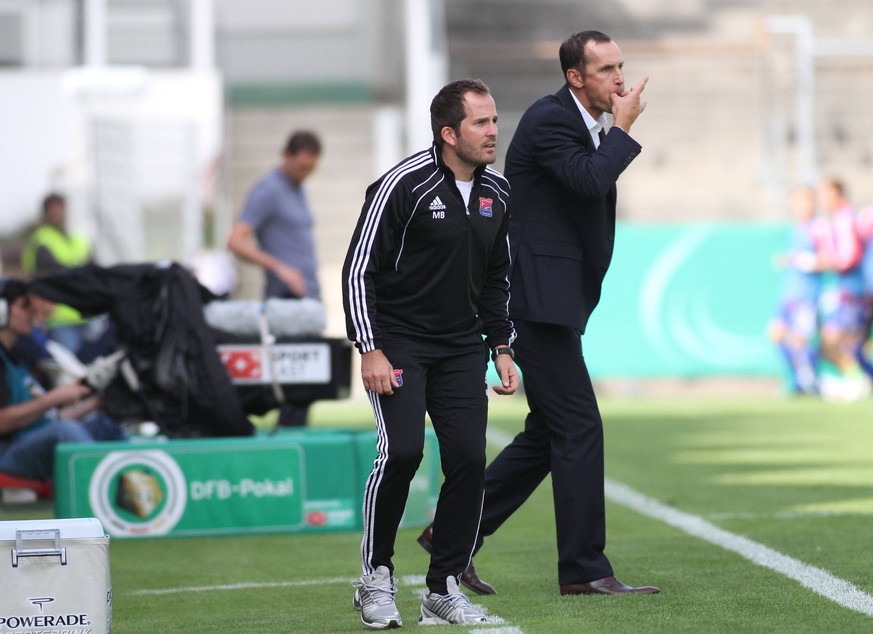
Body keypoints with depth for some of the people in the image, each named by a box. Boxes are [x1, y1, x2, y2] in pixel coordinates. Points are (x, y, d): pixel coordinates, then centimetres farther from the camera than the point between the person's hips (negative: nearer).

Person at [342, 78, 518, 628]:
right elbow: (359, 270, -12)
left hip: (462, 347, 6)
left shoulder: (496, 192, 6)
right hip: (398, 340, -6)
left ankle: (445, 589, 5)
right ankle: (376, 577, -2)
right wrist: (370, 351, -17)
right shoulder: (404, 185, -14)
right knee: (402, 449, -21)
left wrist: (502, 348, 11)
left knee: (469, 458, -7)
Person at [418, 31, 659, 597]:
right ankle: (584, 569, -4)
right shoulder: (549, 120, -13)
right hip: (539, 298, -10)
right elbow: (590, 180, -27)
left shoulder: (584, 125, 17)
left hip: (560, 304, 10)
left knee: (548, 434, 12)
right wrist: (624, 128, -15)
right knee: (579, 428, -9)